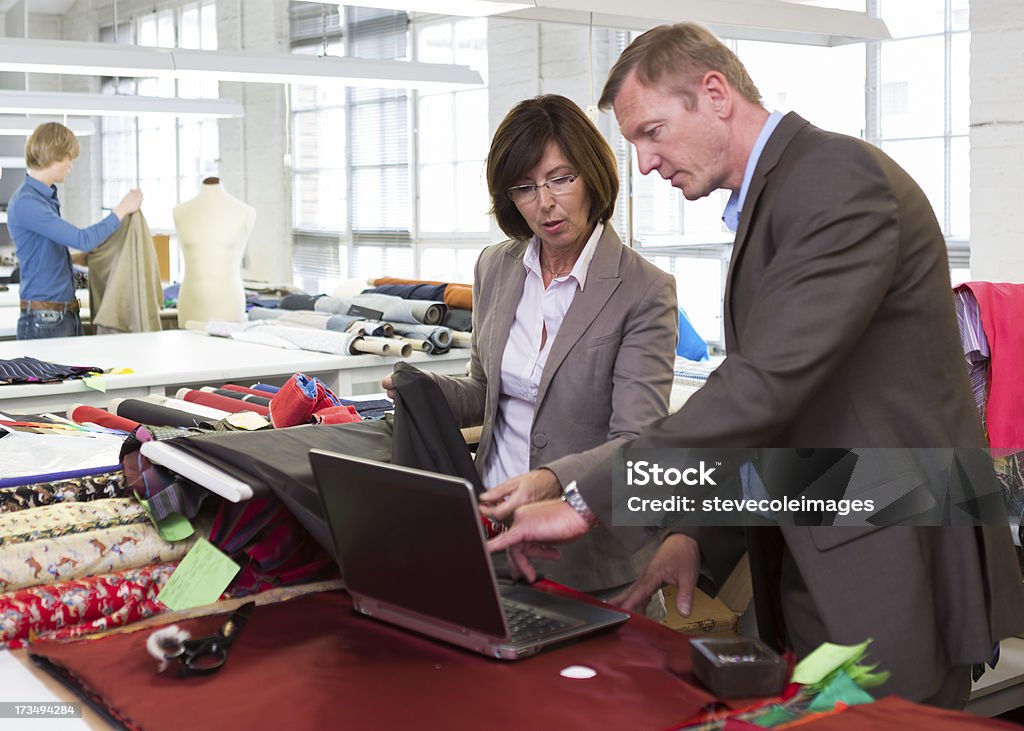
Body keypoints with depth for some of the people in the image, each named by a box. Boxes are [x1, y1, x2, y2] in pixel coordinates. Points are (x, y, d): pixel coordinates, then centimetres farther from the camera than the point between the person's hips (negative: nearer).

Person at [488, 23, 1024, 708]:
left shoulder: (839, 177, -16)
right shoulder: (770, 197, 15)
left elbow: (769, 381, -27)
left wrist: (590, 502, -23)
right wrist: (701, 536, 6)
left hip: (892, 573, -9)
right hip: (808, 571, 9)